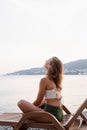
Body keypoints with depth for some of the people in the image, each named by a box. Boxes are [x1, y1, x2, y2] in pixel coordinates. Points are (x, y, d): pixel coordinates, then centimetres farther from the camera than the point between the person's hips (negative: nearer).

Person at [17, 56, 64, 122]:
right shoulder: (57, 81, 11)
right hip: (60, 114, 9)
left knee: (21, 102, -8)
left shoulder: (44, 80, -11)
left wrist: (29, 106, 13)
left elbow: (38, 101, -7)